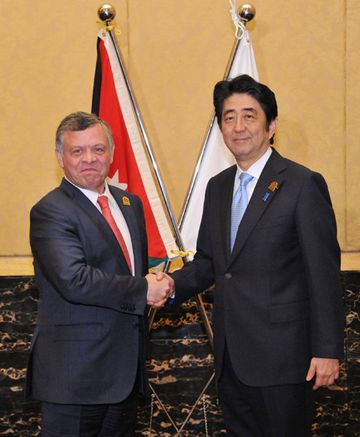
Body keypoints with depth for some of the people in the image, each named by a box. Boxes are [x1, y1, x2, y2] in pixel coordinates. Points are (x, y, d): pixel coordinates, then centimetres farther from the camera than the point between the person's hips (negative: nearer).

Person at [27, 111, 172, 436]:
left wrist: (157, 287, 1)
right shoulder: (50, 212, -12)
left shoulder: (130, 203, 13)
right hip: (75, 370, -7)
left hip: (127, 365, 8)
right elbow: (74, 281, -24)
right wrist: (142, 290, -16)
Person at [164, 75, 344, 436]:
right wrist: (172, 285, -5)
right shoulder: (218, 186, 12)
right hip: (231, 355, 7)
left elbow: (324, 273, -13)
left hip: (280, 354, -7)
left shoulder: (302, 184, -11)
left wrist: (327, 350, -15)